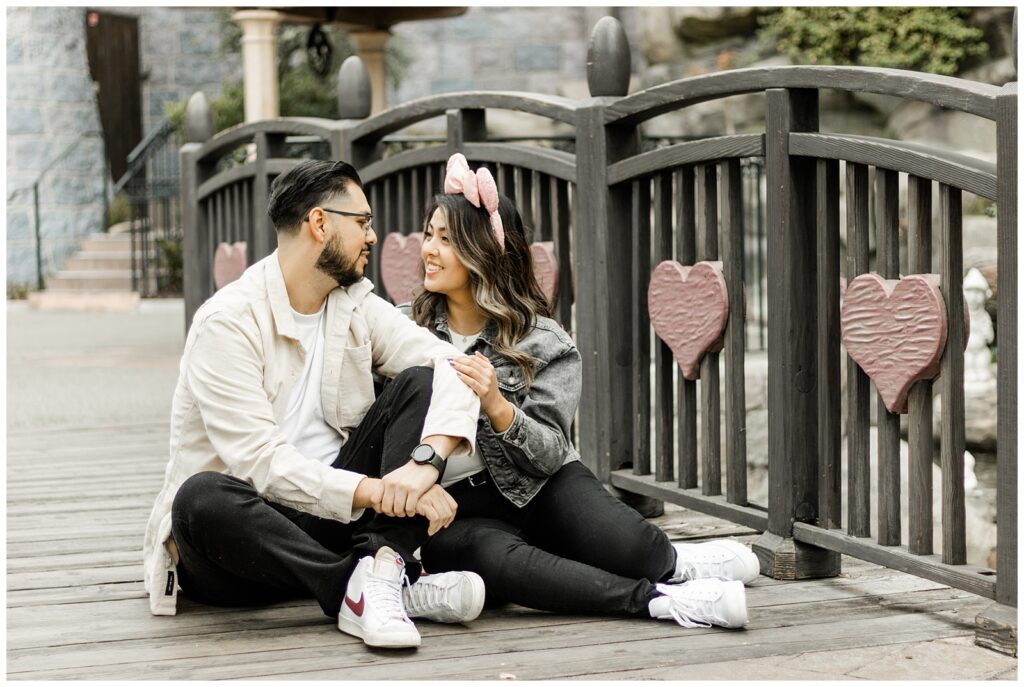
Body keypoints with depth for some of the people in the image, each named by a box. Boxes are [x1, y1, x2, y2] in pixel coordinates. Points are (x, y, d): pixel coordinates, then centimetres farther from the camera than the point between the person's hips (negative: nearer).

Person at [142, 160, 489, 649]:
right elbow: (260, 462, -22)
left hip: (335, 517, 5)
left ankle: (379, 565, -31)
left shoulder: (357, 306, 7)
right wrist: (381, 493, -29)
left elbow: (451, 369, -8)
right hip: (244, 529, -5)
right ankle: (399, 588, -31)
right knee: (202, 498, -39)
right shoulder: (228, 322, -13)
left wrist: (425, 461, -28)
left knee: (421, 381, -10)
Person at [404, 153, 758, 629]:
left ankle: (672, 563, 1)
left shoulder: (542, 342, 0)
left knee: (617, 541, -32)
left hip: (533, 490, 0)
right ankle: (660, 598, -32)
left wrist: (495, 405, -25)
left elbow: (550, 454, -8)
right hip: (451, 514, 0)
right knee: (493, 556, -36)